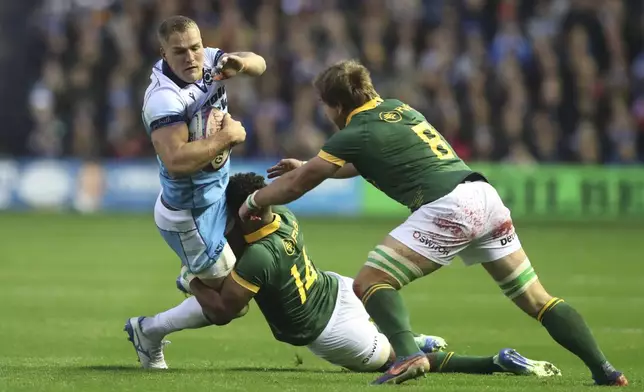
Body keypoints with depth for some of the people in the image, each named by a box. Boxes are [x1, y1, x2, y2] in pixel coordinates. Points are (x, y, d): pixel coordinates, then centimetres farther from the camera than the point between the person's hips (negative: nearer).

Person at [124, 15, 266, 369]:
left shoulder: (207, 61, -9)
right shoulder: (164, 99, -33)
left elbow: (258, 64, 4)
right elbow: (176, 161, -43)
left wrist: (240, 63, -20)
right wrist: (226, 136, -32)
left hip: (217, 192, 9)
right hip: (189, 215, -9)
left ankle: (196, 274, 52)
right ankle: (149, 332, 20)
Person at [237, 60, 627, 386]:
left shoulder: (355, 135, 2)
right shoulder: (399, 108, 23)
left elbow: (294, 185, 11)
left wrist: (253, 202, 28)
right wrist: (309, 166, 46)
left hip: (448, 207, -8)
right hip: (486, 196, 8)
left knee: (370, 282, -2)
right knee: (536, 299, 13)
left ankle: (408, 354, -25)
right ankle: (603, 369, 4)